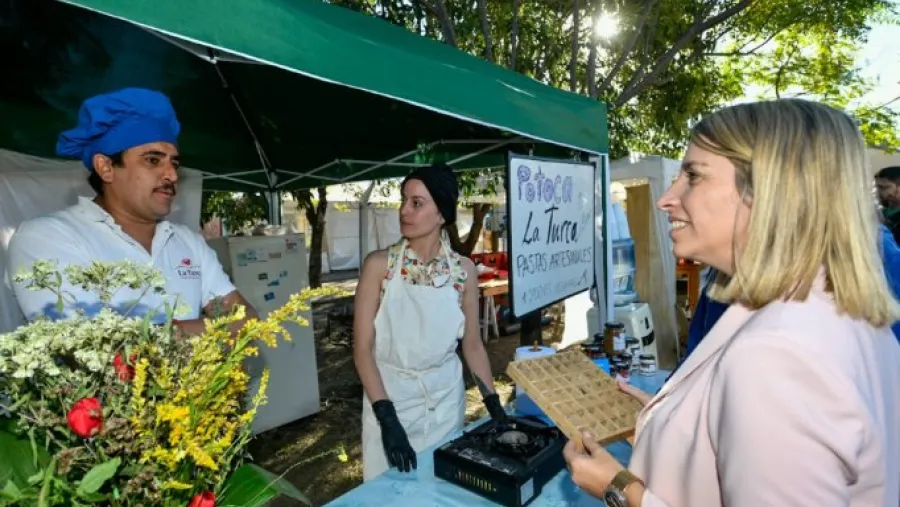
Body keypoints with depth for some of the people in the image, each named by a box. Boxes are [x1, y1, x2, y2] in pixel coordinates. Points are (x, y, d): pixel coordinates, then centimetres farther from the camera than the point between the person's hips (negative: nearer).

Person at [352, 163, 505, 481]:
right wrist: (387, 418, -20)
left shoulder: (463, 270, -6)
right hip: (390, 397, -1)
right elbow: (362, 348, -13)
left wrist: (494, 404, -1)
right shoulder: (379, 264, -12)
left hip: (445, 398, 2)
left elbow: (472, 345, 3)